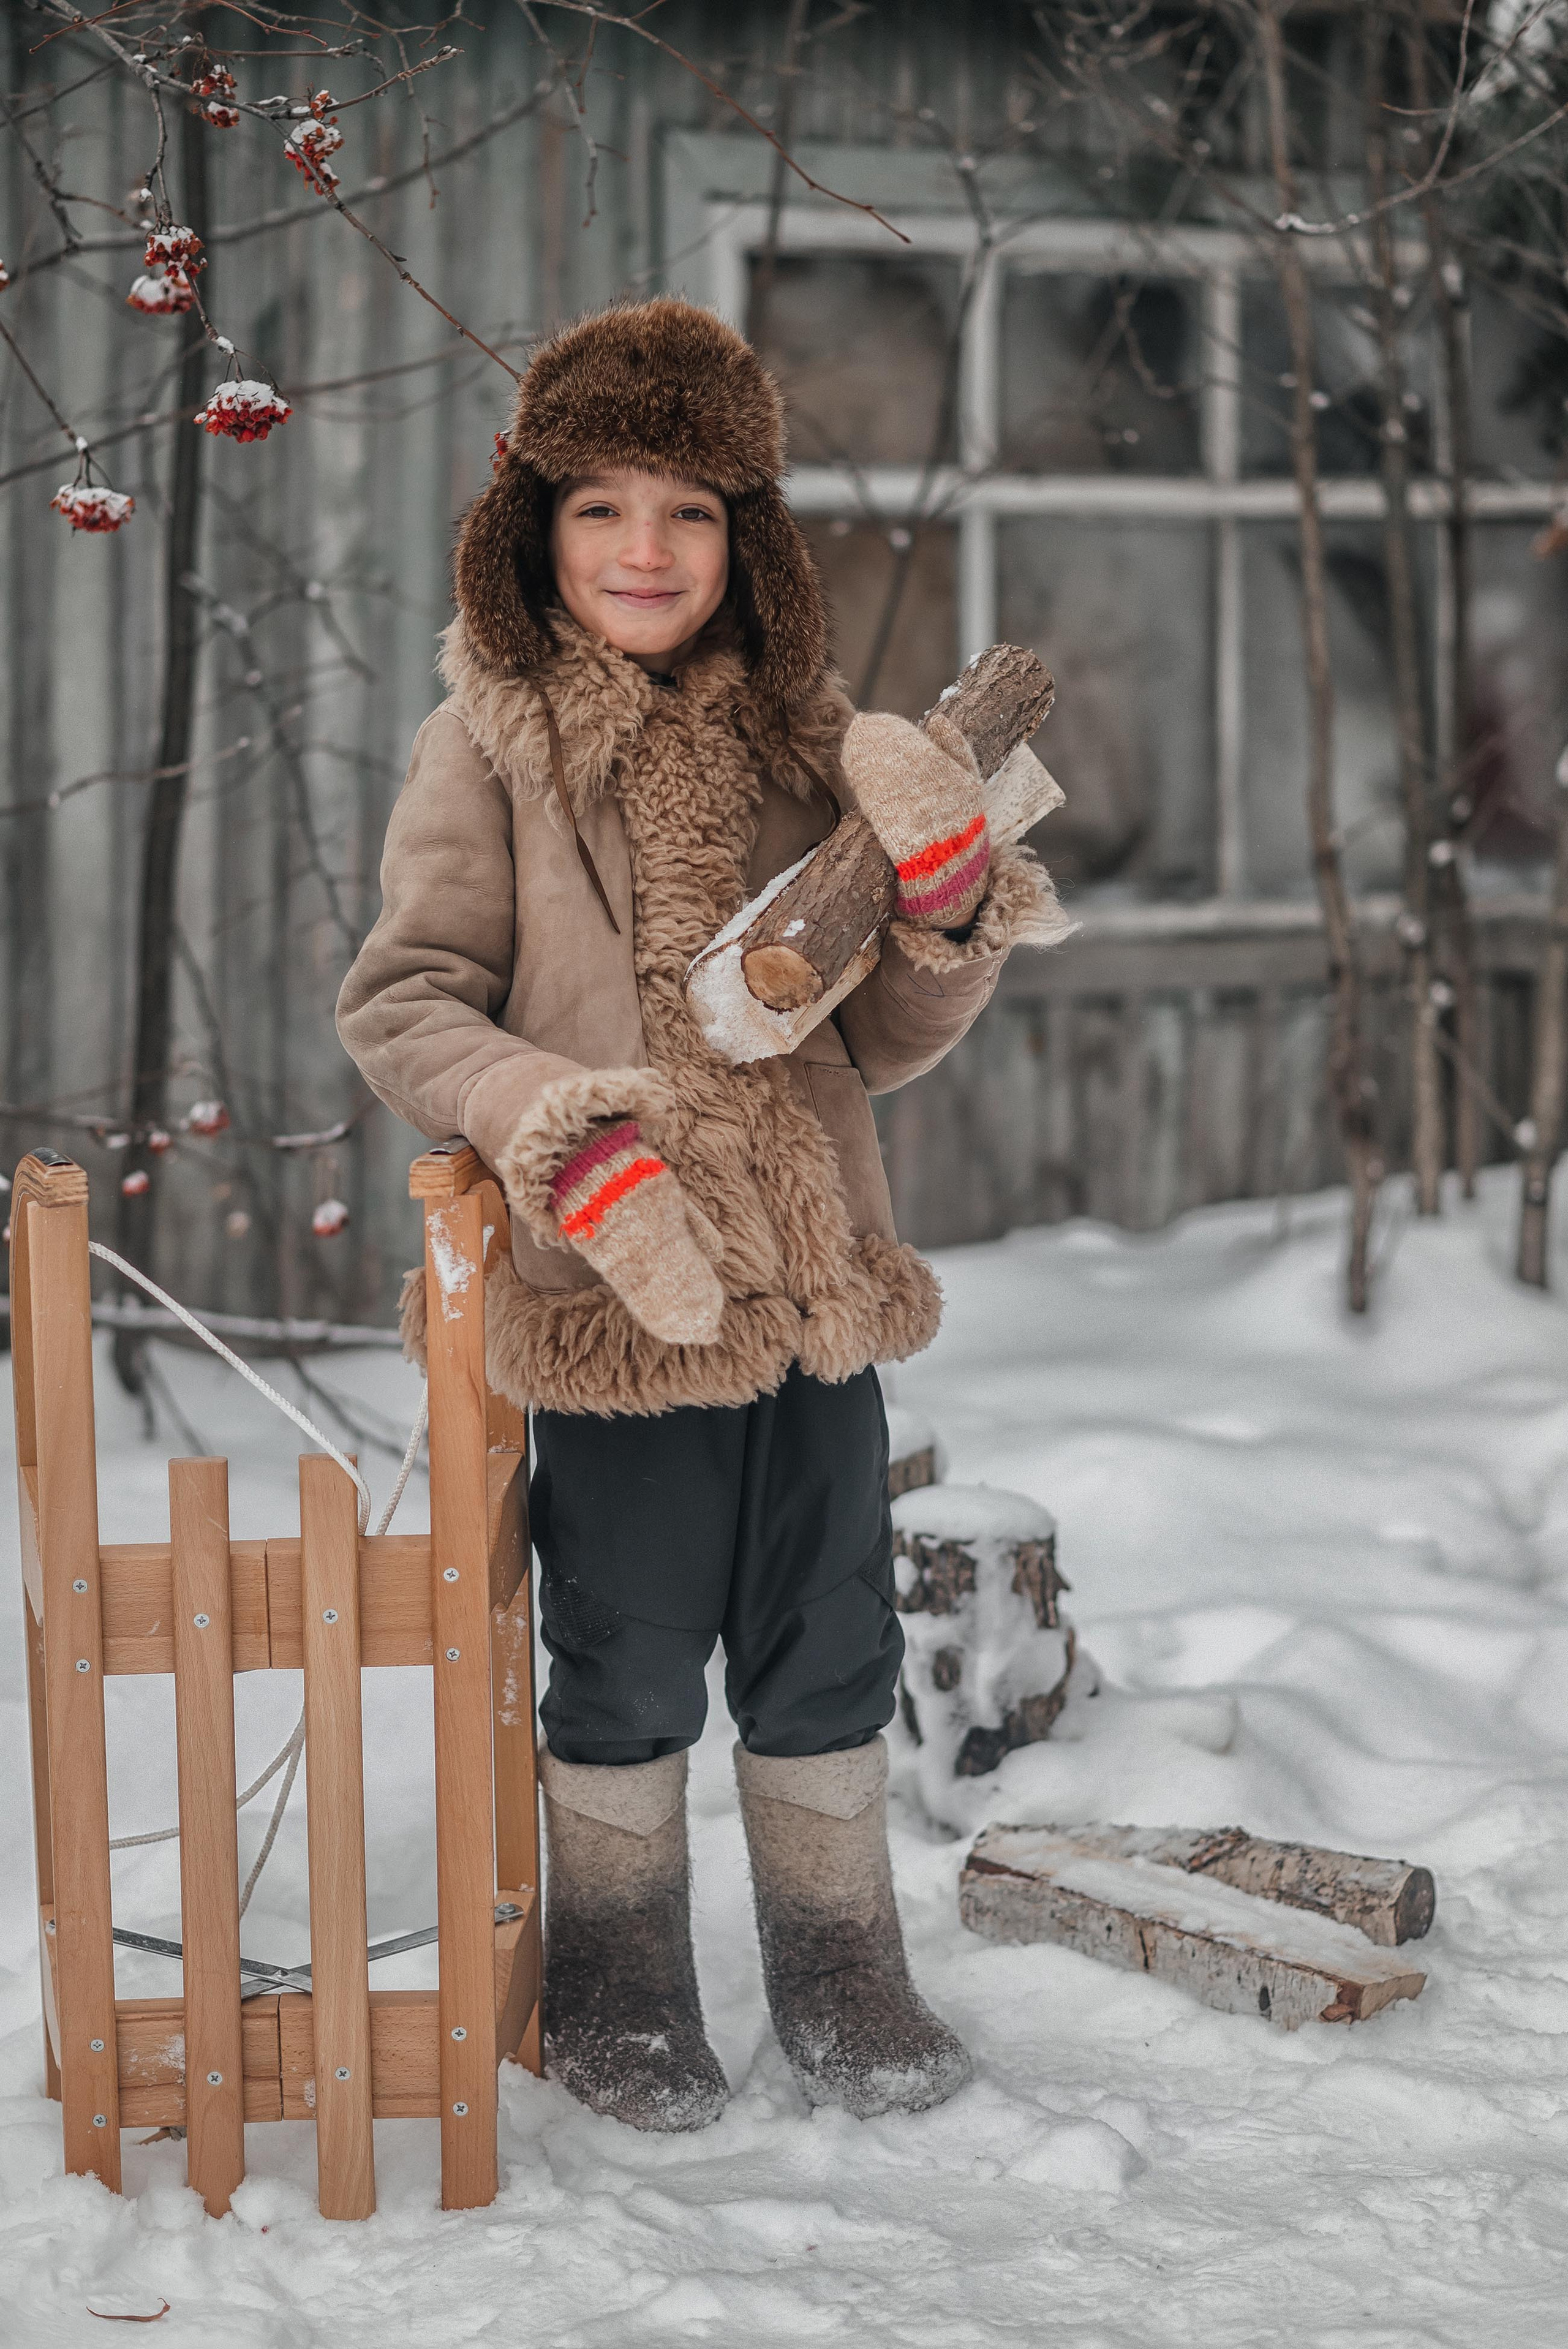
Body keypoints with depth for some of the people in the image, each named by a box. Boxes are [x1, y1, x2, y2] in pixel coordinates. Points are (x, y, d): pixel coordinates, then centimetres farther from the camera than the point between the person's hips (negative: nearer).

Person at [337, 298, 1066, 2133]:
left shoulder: (803, 743, 8)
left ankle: (837, 1970, 31)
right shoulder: (488, 748, -4)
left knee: (830, 1641, 13)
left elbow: (879, 1043, 13)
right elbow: (401, 1003, -7)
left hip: (812, 1280, 4)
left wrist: (948, 913, -6)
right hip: (618, 1291, -4)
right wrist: (563, 1129, -22)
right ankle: (618, 1987, 27)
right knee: (633, 1658, 7)